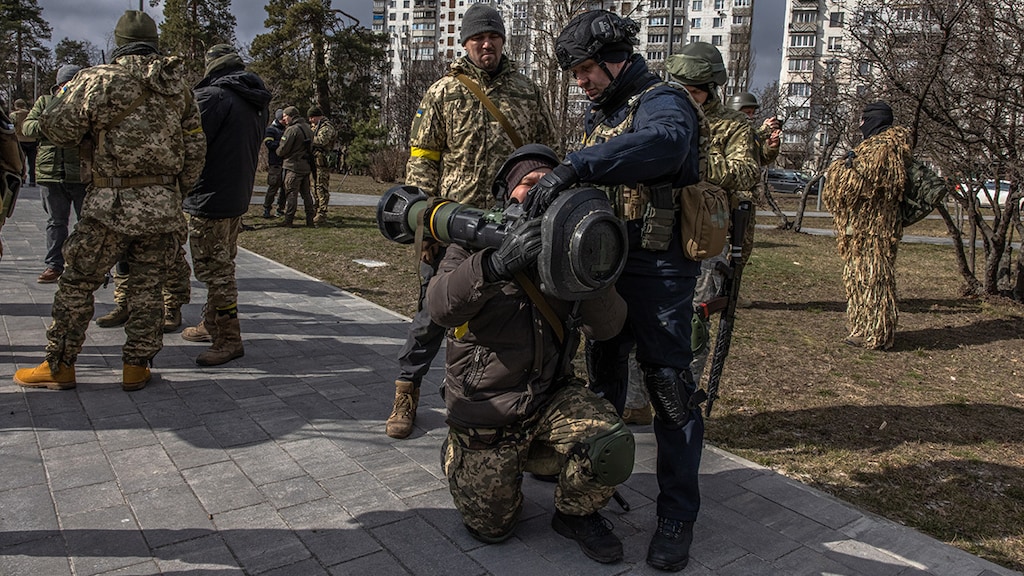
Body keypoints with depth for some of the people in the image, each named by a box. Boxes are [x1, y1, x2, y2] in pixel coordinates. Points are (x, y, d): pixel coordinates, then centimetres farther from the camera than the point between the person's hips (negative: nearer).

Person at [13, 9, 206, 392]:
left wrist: (67, 93, 20)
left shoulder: (98, 80, -6)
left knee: (77, 284, 9)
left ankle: (59, 367, 18)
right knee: (146, 289, 12)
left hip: (112, 205, -4)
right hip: (163, 208, 4)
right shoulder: (179, 88, 7)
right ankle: (136, 367, 17)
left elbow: (56, 130, 1)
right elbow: (195, 149, 9)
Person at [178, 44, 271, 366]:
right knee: (222, 266, 20)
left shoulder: (212, 96, -15)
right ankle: (212, 324, 34)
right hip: (239, 197, 9)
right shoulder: (256, 104, 13)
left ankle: (229, 340, 0)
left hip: (210, 198, -9)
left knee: (214, 270, -4)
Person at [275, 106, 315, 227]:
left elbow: (282, 149, -14)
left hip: (294, 166, -8)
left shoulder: (292, 129, -15)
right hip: (306, 166, 8)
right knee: (306, 193, 14)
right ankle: (310, 219, 16)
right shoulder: (308, 128, 11)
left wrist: (278, 152, 7)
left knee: (291, 194, -3)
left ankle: (288, 221, -1)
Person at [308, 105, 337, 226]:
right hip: (315, 161, 10)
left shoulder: (327, 127, -10)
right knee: (315, 188, 14)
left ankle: (322, 215, -10)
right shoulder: (315, 126, 20)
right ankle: (317, 212, 22)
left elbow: (321, 140, -26)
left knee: (322, 188, -10)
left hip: (322, 162, -10)